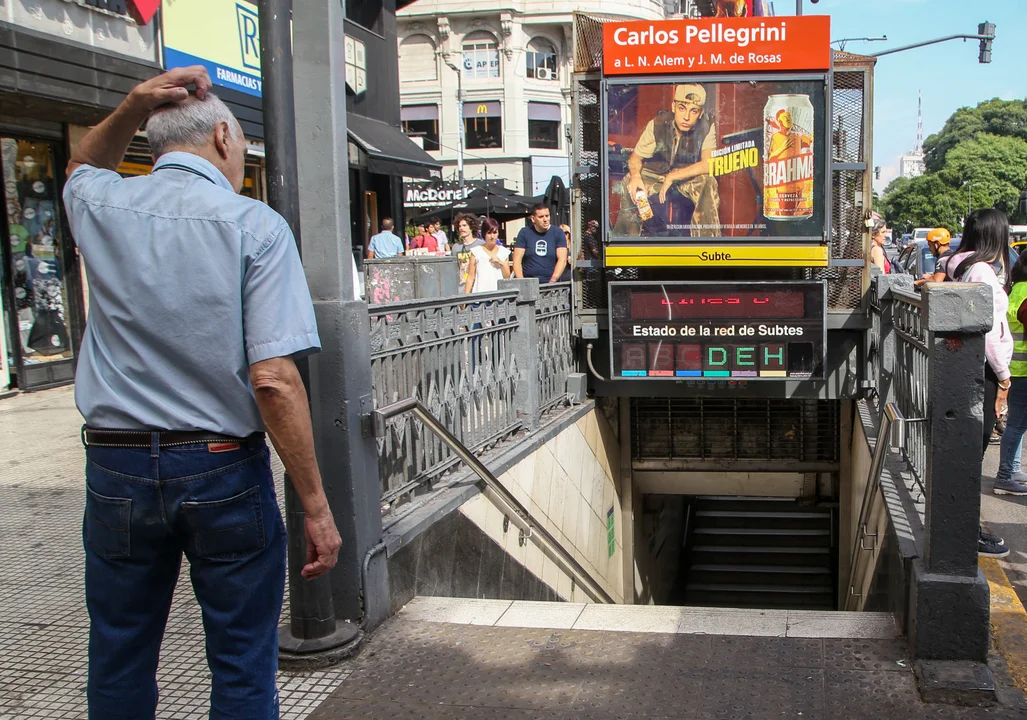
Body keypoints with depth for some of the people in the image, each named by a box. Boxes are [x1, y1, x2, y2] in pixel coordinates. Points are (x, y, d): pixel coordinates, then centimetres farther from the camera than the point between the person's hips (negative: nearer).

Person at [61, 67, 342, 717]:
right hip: (224, 469, -3)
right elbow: (273, 379, -18)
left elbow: (83, 167, 31)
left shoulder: (100, 207, 2)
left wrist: (133, 108, 13)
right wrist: (315, 506, -13)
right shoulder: (255, 225, -10)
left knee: (119, 665, 18)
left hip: (116, 467, 4)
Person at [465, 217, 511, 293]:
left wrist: (501, 263, -4)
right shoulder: (476, 251, 4)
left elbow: (507, 277, 11)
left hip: (499, 293, 2)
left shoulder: (504, 252, 11)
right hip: (481, 292, -2)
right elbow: (471, 277, 3)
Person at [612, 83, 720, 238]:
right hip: (657, 175, 2)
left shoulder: (707, 127, -21)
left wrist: (672, 177, -33)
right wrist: (635, 176, -33)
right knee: (628, 183, -23)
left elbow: (708, 164, -30)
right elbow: (635, 157, -10)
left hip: (690, 178, -1)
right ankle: (627, 237, -6)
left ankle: (707, 237, -22)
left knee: (709, 183, -33)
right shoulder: (658, 124, -17)